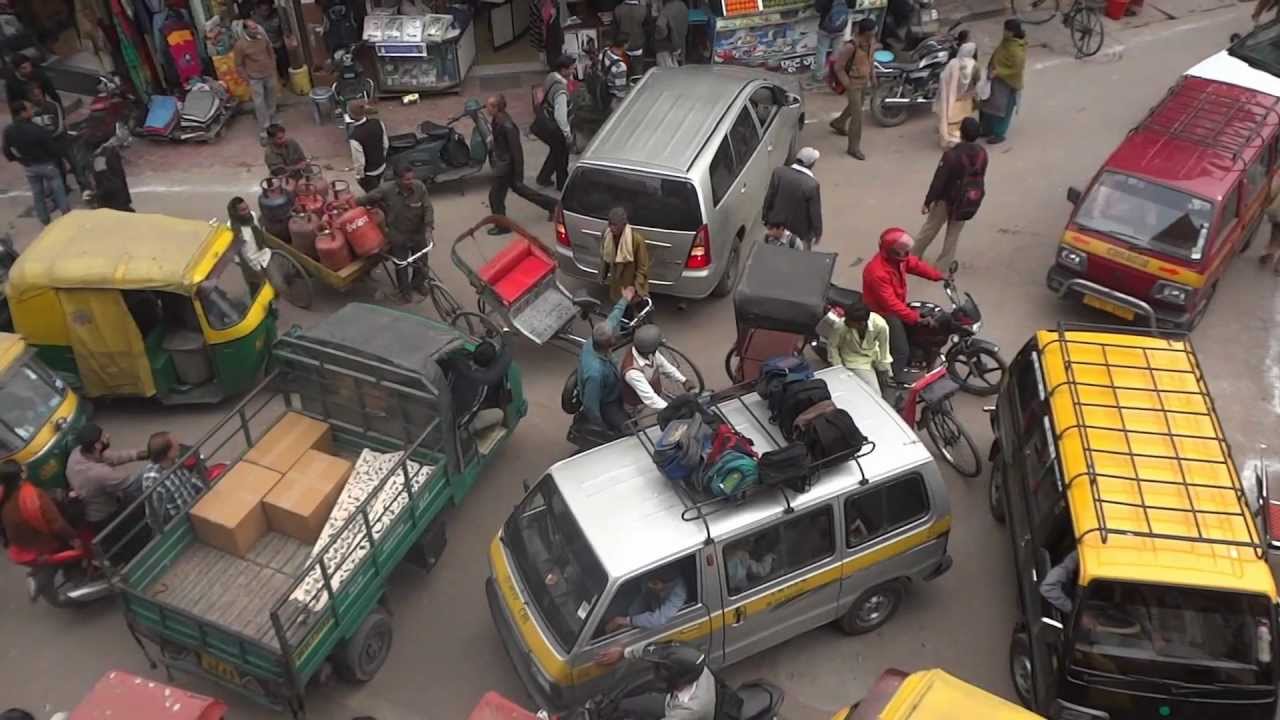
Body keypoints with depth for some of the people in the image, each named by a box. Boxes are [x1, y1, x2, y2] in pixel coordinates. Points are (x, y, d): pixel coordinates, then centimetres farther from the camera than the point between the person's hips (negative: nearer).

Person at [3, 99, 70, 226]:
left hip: (28, 167, 5)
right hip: (46, 164, -5)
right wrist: (59, 158, 2)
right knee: (58, 190, 12)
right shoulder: (38, 130, -29)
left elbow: (7, 152, 0)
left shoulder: (8, 131, -12)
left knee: (37, 194, 19)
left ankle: (44, 221, 30)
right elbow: (52, 149, -19)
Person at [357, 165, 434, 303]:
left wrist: (428, 228, -25)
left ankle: (418, 283, 48)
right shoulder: (386, 190, -22)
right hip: (398, 236, -1)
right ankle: (404, 291, 36)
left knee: (421, 262, 19)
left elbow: (428, 208, -15)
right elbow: (367, 199, -7)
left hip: (418, 233, 2)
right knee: (401, 265, 12)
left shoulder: (420, 187, -20)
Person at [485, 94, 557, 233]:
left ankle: (502, 226, 24)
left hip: (507, 165, -10)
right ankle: (551, 204, 36)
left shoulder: (507, 126, -30)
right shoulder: (497, 120, -4)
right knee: (518, 188, 25)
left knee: (495, 196, 5)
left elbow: (516, 151, -25)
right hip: (501, 161, 10)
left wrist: (518, 175, -20)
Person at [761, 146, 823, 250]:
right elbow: (815, 213, -16)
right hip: (800, 232, -4)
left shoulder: (778, 172, -17)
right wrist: (818, 233, 0)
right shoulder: (812, 185, -27)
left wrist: (767, 219, 10)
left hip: (778, 226, 4)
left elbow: (768, 199, -6)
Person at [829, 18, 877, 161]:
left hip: (864, 81, 8)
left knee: (856, 106, 29)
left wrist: (872, 76, 13)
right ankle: (854, 148, 3)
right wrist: (848, 85, -21)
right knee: (857, 115, -7)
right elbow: (838, 67, -24)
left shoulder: (868, 41, -8)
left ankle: (838, 123, 56)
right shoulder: (851, 46, -31)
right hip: (853, 83, -8)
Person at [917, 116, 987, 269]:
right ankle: (942, 267, 25)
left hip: (946, 199, -4)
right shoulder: (982, 153, -9)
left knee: (929, 229, 17)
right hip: (967, 202, 4)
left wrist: (927, 202, -10)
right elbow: (980, 179, 4)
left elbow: (938, 181, -20)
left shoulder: (952, 155, -27)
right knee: (954, 235, 17)